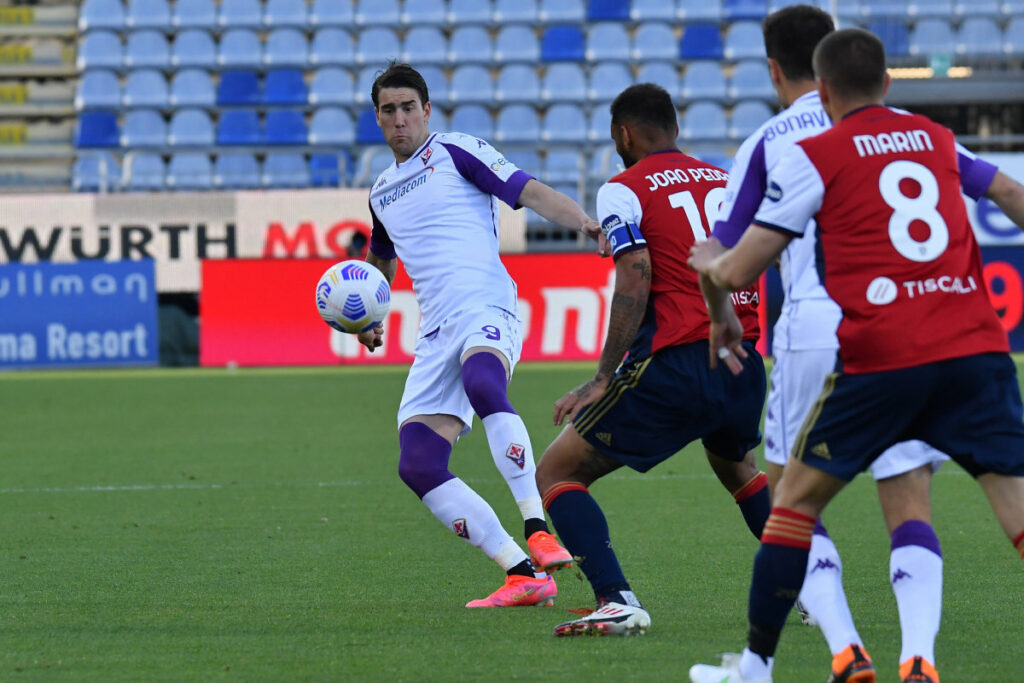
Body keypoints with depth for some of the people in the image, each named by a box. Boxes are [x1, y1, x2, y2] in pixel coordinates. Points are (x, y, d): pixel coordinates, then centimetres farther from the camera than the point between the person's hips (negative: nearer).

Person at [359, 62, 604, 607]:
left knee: (481, 384, -40)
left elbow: (529, 192, -5)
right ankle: (524, 577, -11)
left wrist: (584, 221, -23)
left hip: (486, 312, -7)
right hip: (436, 333, 7)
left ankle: (539, 531, -44)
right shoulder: (381, 192, 24)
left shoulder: (457, 152, 6)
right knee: (417, 466, -10)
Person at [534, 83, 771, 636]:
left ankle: (616, 601, -14)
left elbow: (635, 283, -13)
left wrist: (602, 380, -13)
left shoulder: (623, 190, -1)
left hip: (674, 365, -6)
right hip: (743, 365, 6)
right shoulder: (727, 181, 17)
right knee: (737, 468, 36)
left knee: (557, 472, 3)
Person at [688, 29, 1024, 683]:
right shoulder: (936, 139, 17)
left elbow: (738, 268, 3)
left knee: (798, 494, 12)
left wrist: (723, 316, 25)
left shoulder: (813, 156, 4)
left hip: (881, 358, -3)